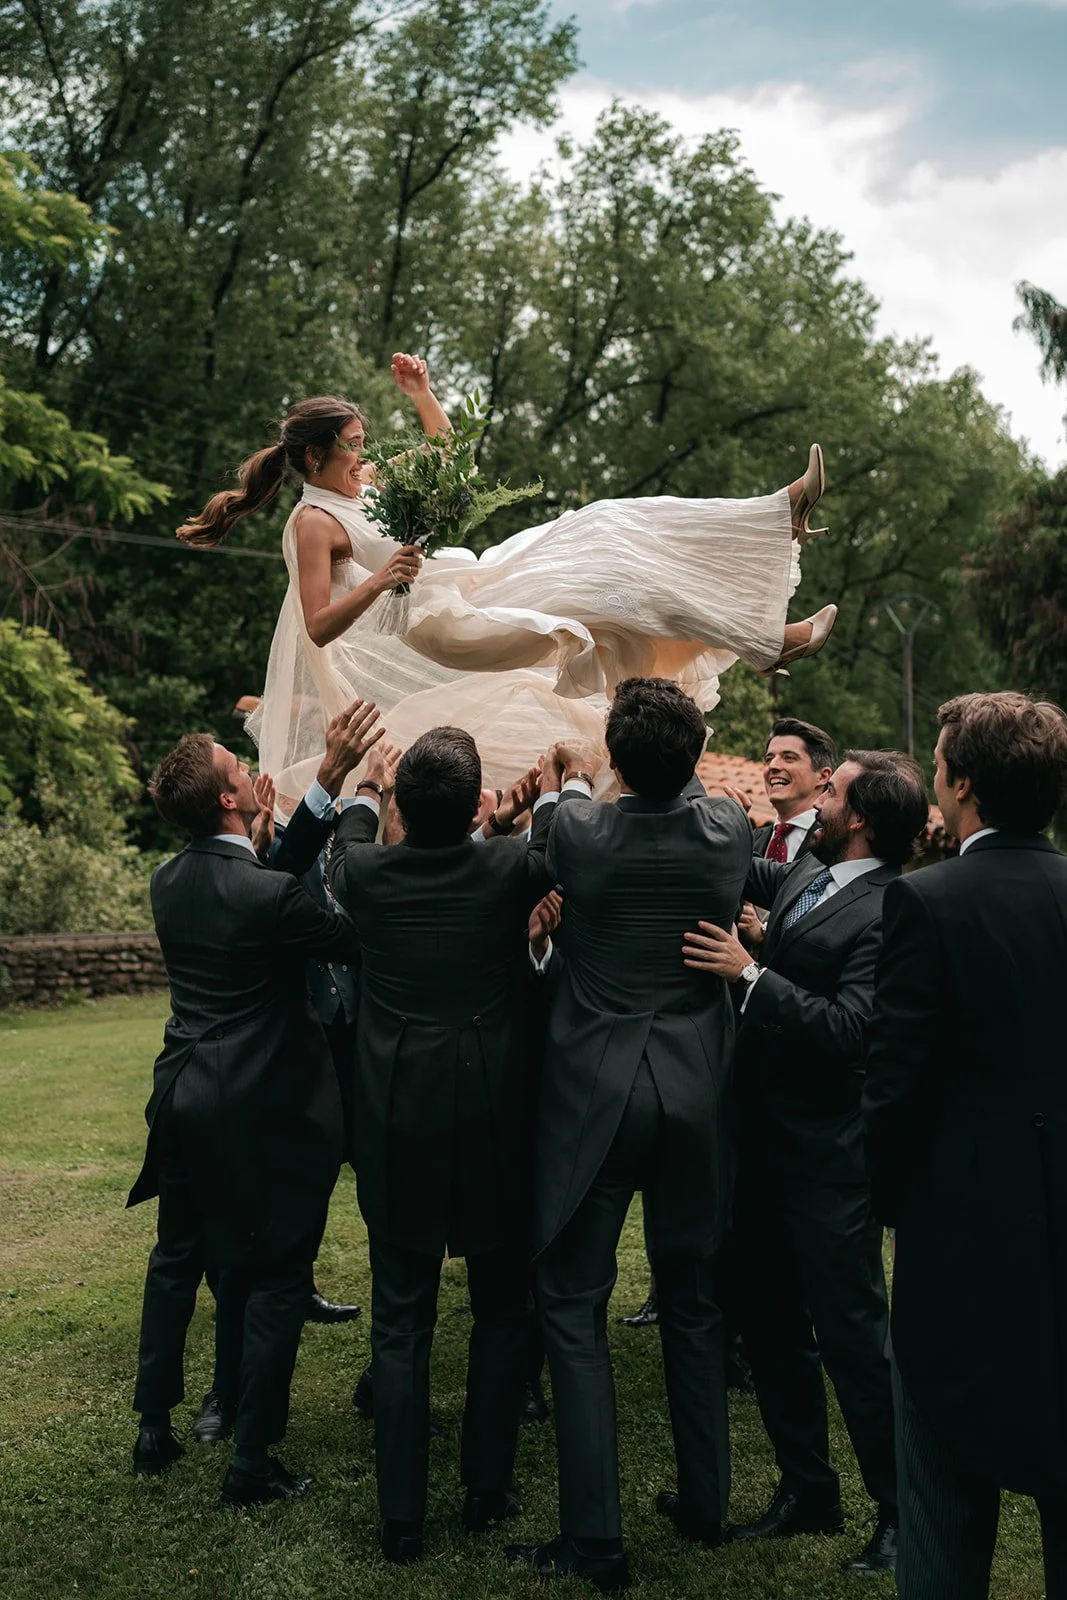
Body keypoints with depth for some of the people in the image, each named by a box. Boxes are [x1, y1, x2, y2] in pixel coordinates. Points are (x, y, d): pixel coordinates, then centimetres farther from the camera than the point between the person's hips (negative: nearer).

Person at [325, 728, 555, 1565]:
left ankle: (402, 1517, 16)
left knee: (399, 1322, 10)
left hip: (397, 1123, 1)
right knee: (502, 1309, 16)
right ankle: (488, 1489, 25)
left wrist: (366, 788, 38)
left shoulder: (367, 871, -7)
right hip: (497, 1119, -1)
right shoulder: (509, 869, -12)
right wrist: (550, 785, 30)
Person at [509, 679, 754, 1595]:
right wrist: (677, 772, 35)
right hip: (697, 1094, 4)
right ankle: (704, 1502, 31)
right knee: (693, 1298, 18)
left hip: (595, 1093, -3)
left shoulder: (581, 831, -13)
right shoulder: (730, 833, -6)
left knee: (574, 1306, 6)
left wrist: (572, 783, 31)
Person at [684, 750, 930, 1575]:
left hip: (827, 1158, -9)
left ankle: (903, 1509, 20)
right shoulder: (808, 877, 7)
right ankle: (808, 1490, 33)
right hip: (767, 1137, 9)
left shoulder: (887, 911, -19)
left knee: (851, 1334, 1)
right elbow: (749, 871, 28)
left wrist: (750, 973, -25)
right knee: (771, 1323, 17)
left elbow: (850, 1030, -26)